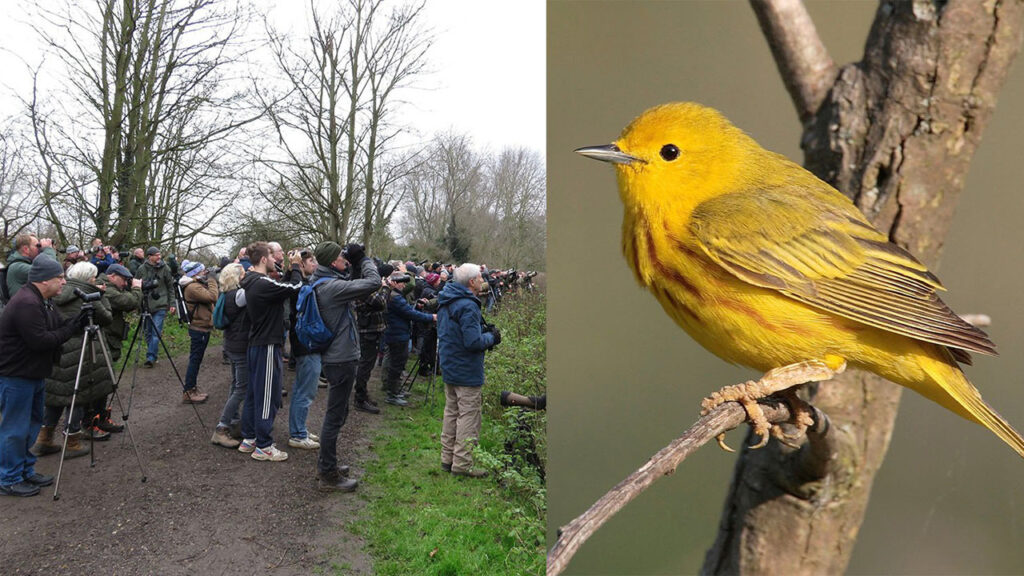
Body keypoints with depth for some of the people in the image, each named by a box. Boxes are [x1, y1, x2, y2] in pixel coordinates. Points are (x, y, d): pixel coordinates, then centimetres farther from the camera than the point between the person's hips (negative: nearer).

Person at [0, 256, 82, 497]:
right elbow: (40, 341, -27)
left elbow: (58, 324, 10)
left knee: (32, 424, 18)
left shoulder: (41, 301, 9)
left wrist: (76, 321, -7)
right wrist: (71, 330, -20)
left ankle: (26, 471, 30)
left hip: (34, 374, 11)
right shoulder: (26, 304, -24)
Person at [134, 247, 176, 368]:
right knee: (148, 332, 9)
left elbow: (170, 287, 5)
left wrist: (172, 304, 1)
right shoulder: (141, 269, 2)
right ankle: (152, 356, 20)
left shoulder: (165, 268, 0)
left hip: (160, 306, -2)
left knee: (156, 332, -7)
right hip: (145, 305, 2)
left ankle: (151, 357, -5)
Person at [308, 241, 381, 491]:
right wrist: (363, 259, -8)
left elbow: (354, 285, 20)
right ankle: (328, 475, 10)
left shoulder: (322, 283, 9)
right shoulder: (332, 286, -21)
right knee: (335, 417, -1)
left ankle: (326, 466, 33)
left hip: (335, 357, 11)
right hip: (341, 359, -11)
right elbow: (373, 282, -25)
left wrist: (356, 266, 6)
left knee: (338, 413, 21)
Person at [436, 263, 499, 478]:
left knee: (451, 412, 17)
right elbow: (473, 342, -27)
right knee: (468, 417, 0)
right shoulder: (467, 306, -23)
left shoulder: (446, 303, 9)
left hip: (449, 369, 10)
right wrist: (491, 337, -8)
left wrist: (486, 334, 12)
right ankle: (462, 464, 6)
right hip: (467, 372, -10)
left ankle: (447, 458, 26)